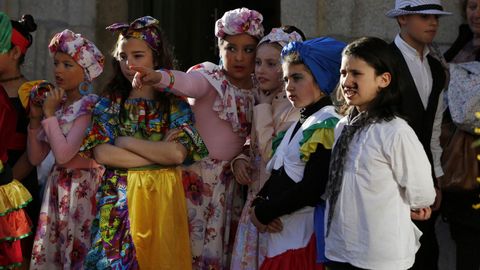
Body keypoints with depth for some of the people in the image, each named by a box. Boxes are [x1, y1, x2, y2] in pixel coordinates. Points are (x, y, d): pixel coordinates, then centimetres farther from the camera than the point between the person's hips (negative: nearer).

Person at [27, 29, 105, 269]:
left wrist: (50, 114, -14)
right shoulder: (56, 104, 9)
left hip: (83, 187, -7)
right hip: (57, 185, 7)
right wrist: (35, 119, -1)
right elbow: (35, 157, 9)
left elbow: (63, 155, -22)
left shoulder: (90, 105, -12)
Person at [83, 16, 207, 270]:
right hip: (120, 200, 1)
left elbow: (178, 153, -11)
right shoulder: (109, 104, 7)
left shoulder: (176, 104, 5)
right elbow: (102, 154, -8)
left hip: (163, 200, 0)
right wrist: (159, 155, -10)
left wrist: (125, 141, -7)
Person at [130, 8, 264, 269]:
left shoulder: (257, 89, 5)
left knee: (226, 242, 9)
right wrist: (159, 77, -55)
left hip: (232, 178, 5)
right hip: (199, 176, -5)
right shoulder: (208, 76, -12)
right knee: (196, 240, -4)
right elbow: (188, 82, -36)